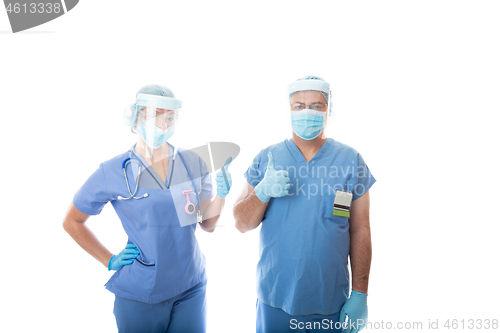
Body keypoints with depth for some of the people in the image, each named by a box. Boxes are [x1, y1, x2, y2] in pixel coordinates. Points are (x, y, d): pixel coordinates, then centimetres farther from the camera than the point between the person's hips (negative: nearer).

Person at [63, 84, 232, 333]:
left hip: (191, 289, 3)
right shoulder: (113, 172, -10)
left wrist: (222, 193, -13)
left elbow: (207, 224, 3)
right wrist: (110, 261, -2)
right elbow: (71, 222, 3)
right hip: (140, 295, -2)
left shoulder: (193, 163, -2)